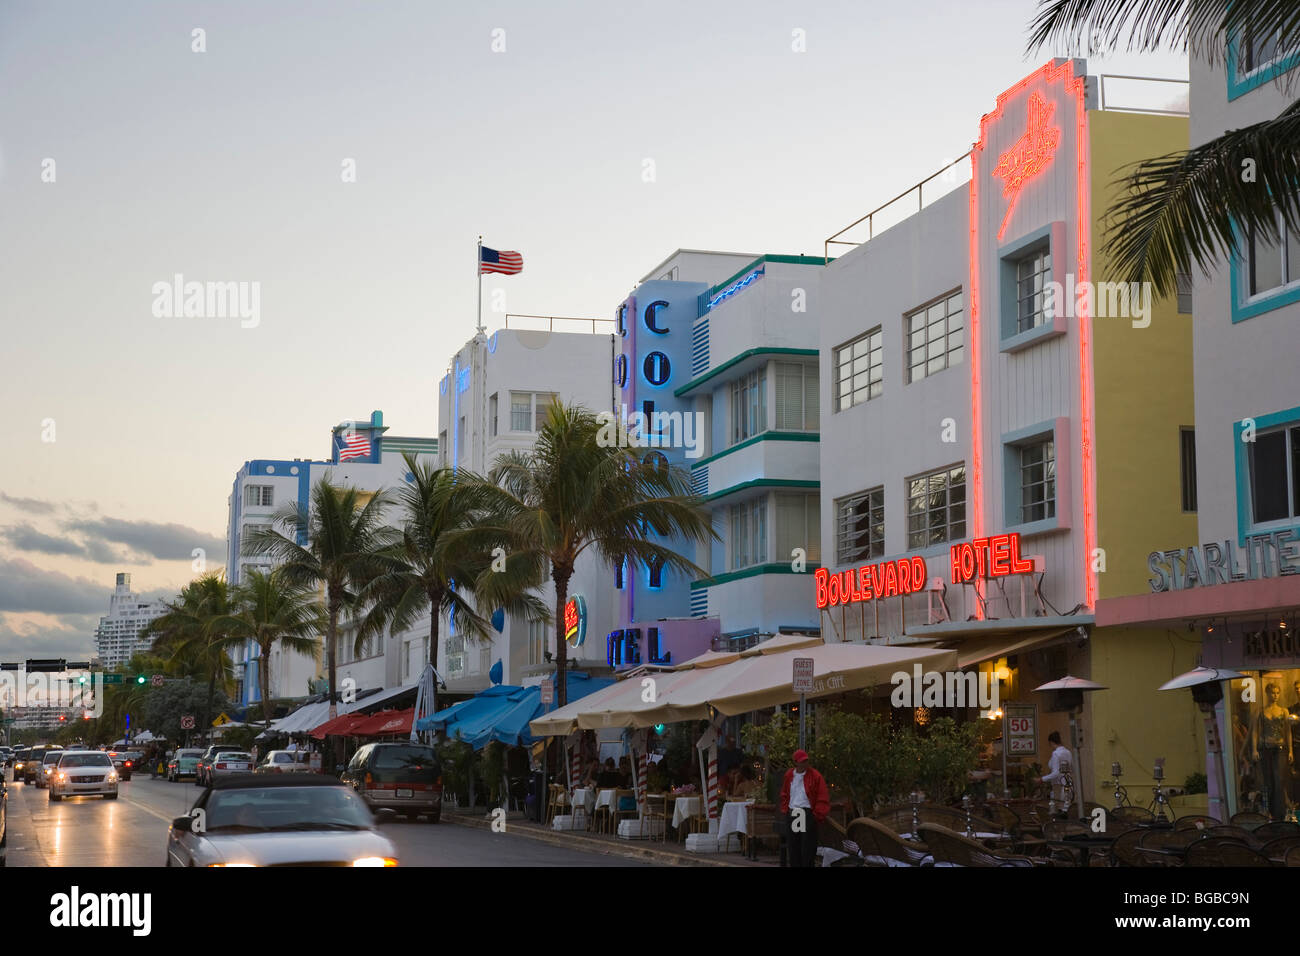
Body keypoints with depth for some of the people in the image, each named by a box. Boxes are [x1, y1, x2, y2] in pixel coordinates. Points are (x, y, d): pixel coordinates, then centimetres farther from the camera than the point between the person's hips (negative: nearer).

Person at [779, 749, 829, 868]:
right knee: (793, 847, 9)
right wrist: (785, 810, 12)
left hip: (808, 813, -5)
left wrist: (817, 815, -10)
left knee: (807, 848, -7)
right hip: (792, 813, 5)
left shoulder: (815, 776, -6)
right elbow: (784, 795, 22)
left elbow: (823, 798, -6)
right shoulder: (789, 775, 9)